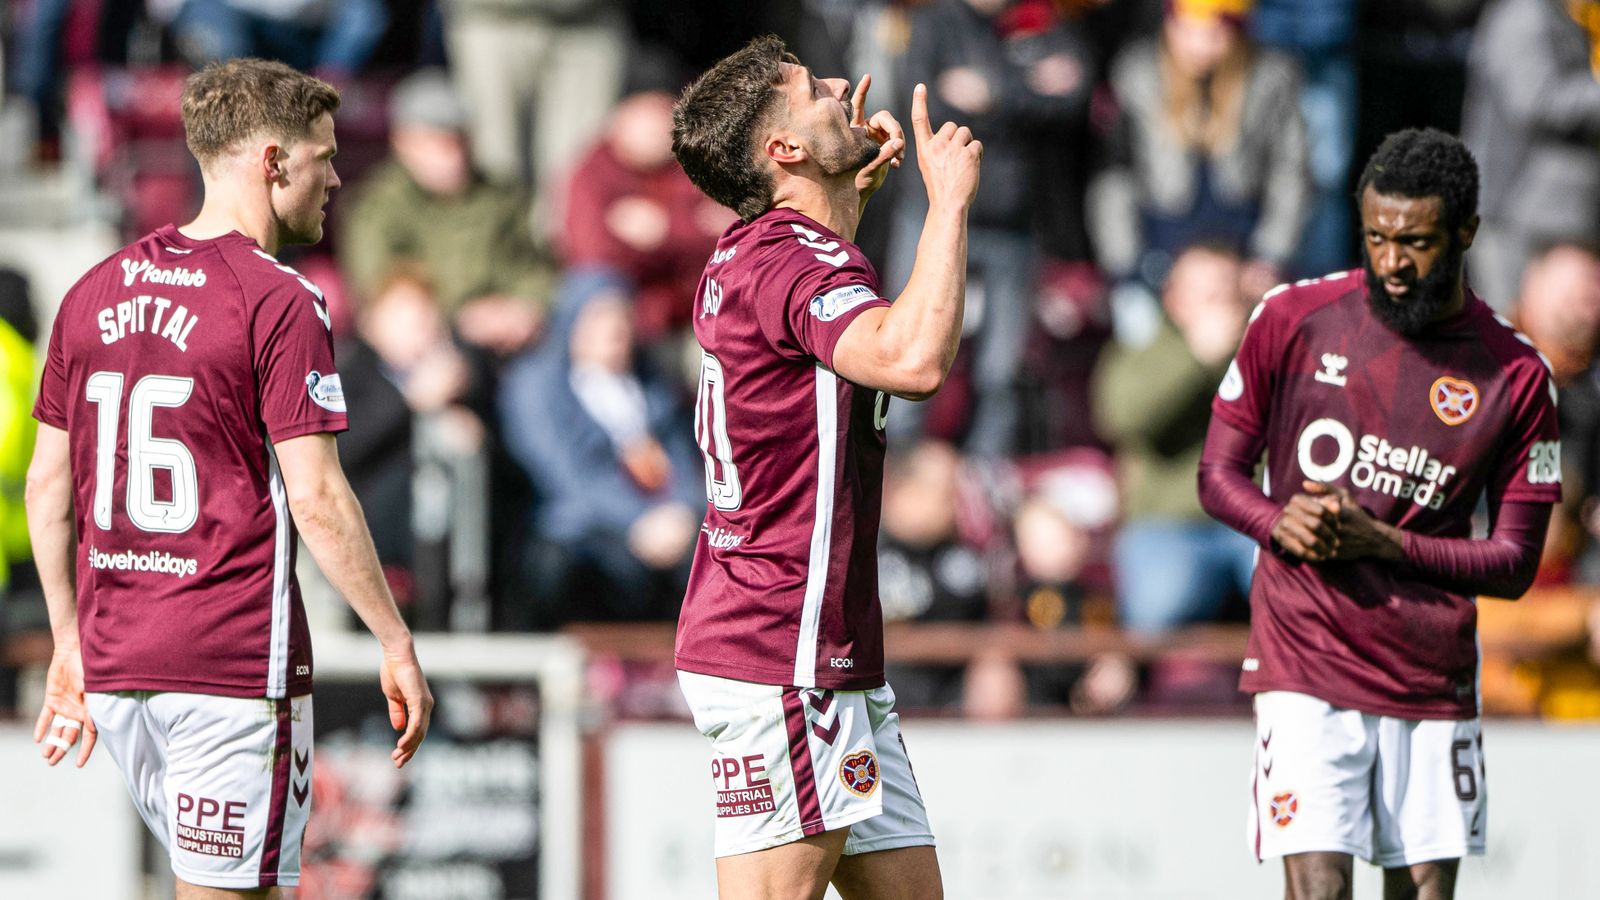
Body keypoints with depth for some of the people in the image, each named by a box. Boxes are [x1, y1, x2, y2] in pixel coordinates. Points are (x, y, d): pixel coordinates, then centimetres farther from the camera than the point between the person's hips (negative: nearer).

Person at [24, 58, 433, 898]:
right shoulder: (279, 303, -11)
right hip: (237, 665, -7)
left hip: (115, 664, 7)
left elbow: (49, 483, 13)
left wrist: (70, 642, 20)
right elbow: (316, 502, -15)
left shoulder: (94, 292, 10)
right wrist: (397, 646, -7)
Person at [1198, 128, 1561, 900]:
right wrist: (1280, 523, -15)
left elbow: (1514, 564, 1)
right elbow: (1219, 474, 7)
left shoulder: (1514, 375, 0)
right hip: (1306, 665, -2)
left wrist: (1383, 544, -14)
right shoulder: (1294, 320, 0)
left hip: (1433, 681, 2)